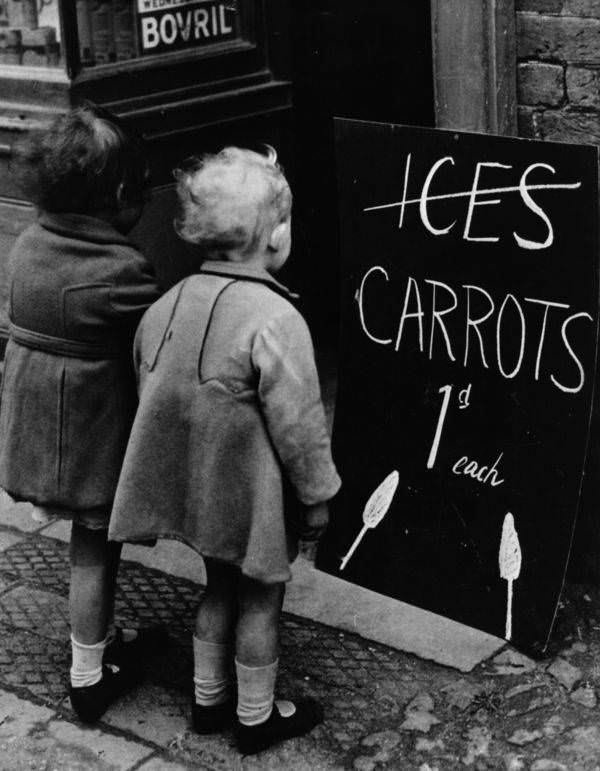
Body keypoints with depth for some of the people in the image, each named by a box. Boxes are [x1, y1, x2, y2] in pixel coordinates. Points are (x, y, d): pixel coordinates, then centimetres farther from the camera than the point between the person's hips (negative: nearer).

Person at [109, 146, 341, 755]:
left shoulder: (165, 306, -2)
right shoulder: (274, 320, -24)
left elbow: (151, 397, 8)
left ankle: (207, 701, 37)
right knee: (260, 598, 12)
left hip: (196, 488, 7)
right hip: (255, 496, -6)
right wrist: (317, 495, -6)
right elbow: (298, 424, -20)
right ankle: (256, 718, 28)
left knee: (221, 587, 23)